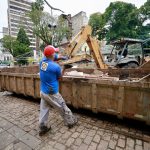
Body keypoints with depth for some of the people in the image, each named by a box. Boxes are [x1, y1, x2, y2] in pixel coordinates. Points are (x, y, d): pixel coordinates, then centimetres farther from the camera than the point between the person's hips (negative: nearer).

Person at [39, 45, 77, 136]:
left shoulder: (42, 61, -4)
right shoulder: (56, 66, -23)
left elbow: (50, 59, 17)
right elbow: (59, 77, -4)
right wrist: (64, 69, 3)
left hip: (43, 92, 7)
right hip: (52, 93, -6)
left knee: (44, 110, 18)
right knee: (63, 108, 13)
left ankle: (43, 128, 32)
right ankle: (71, 122, 34)